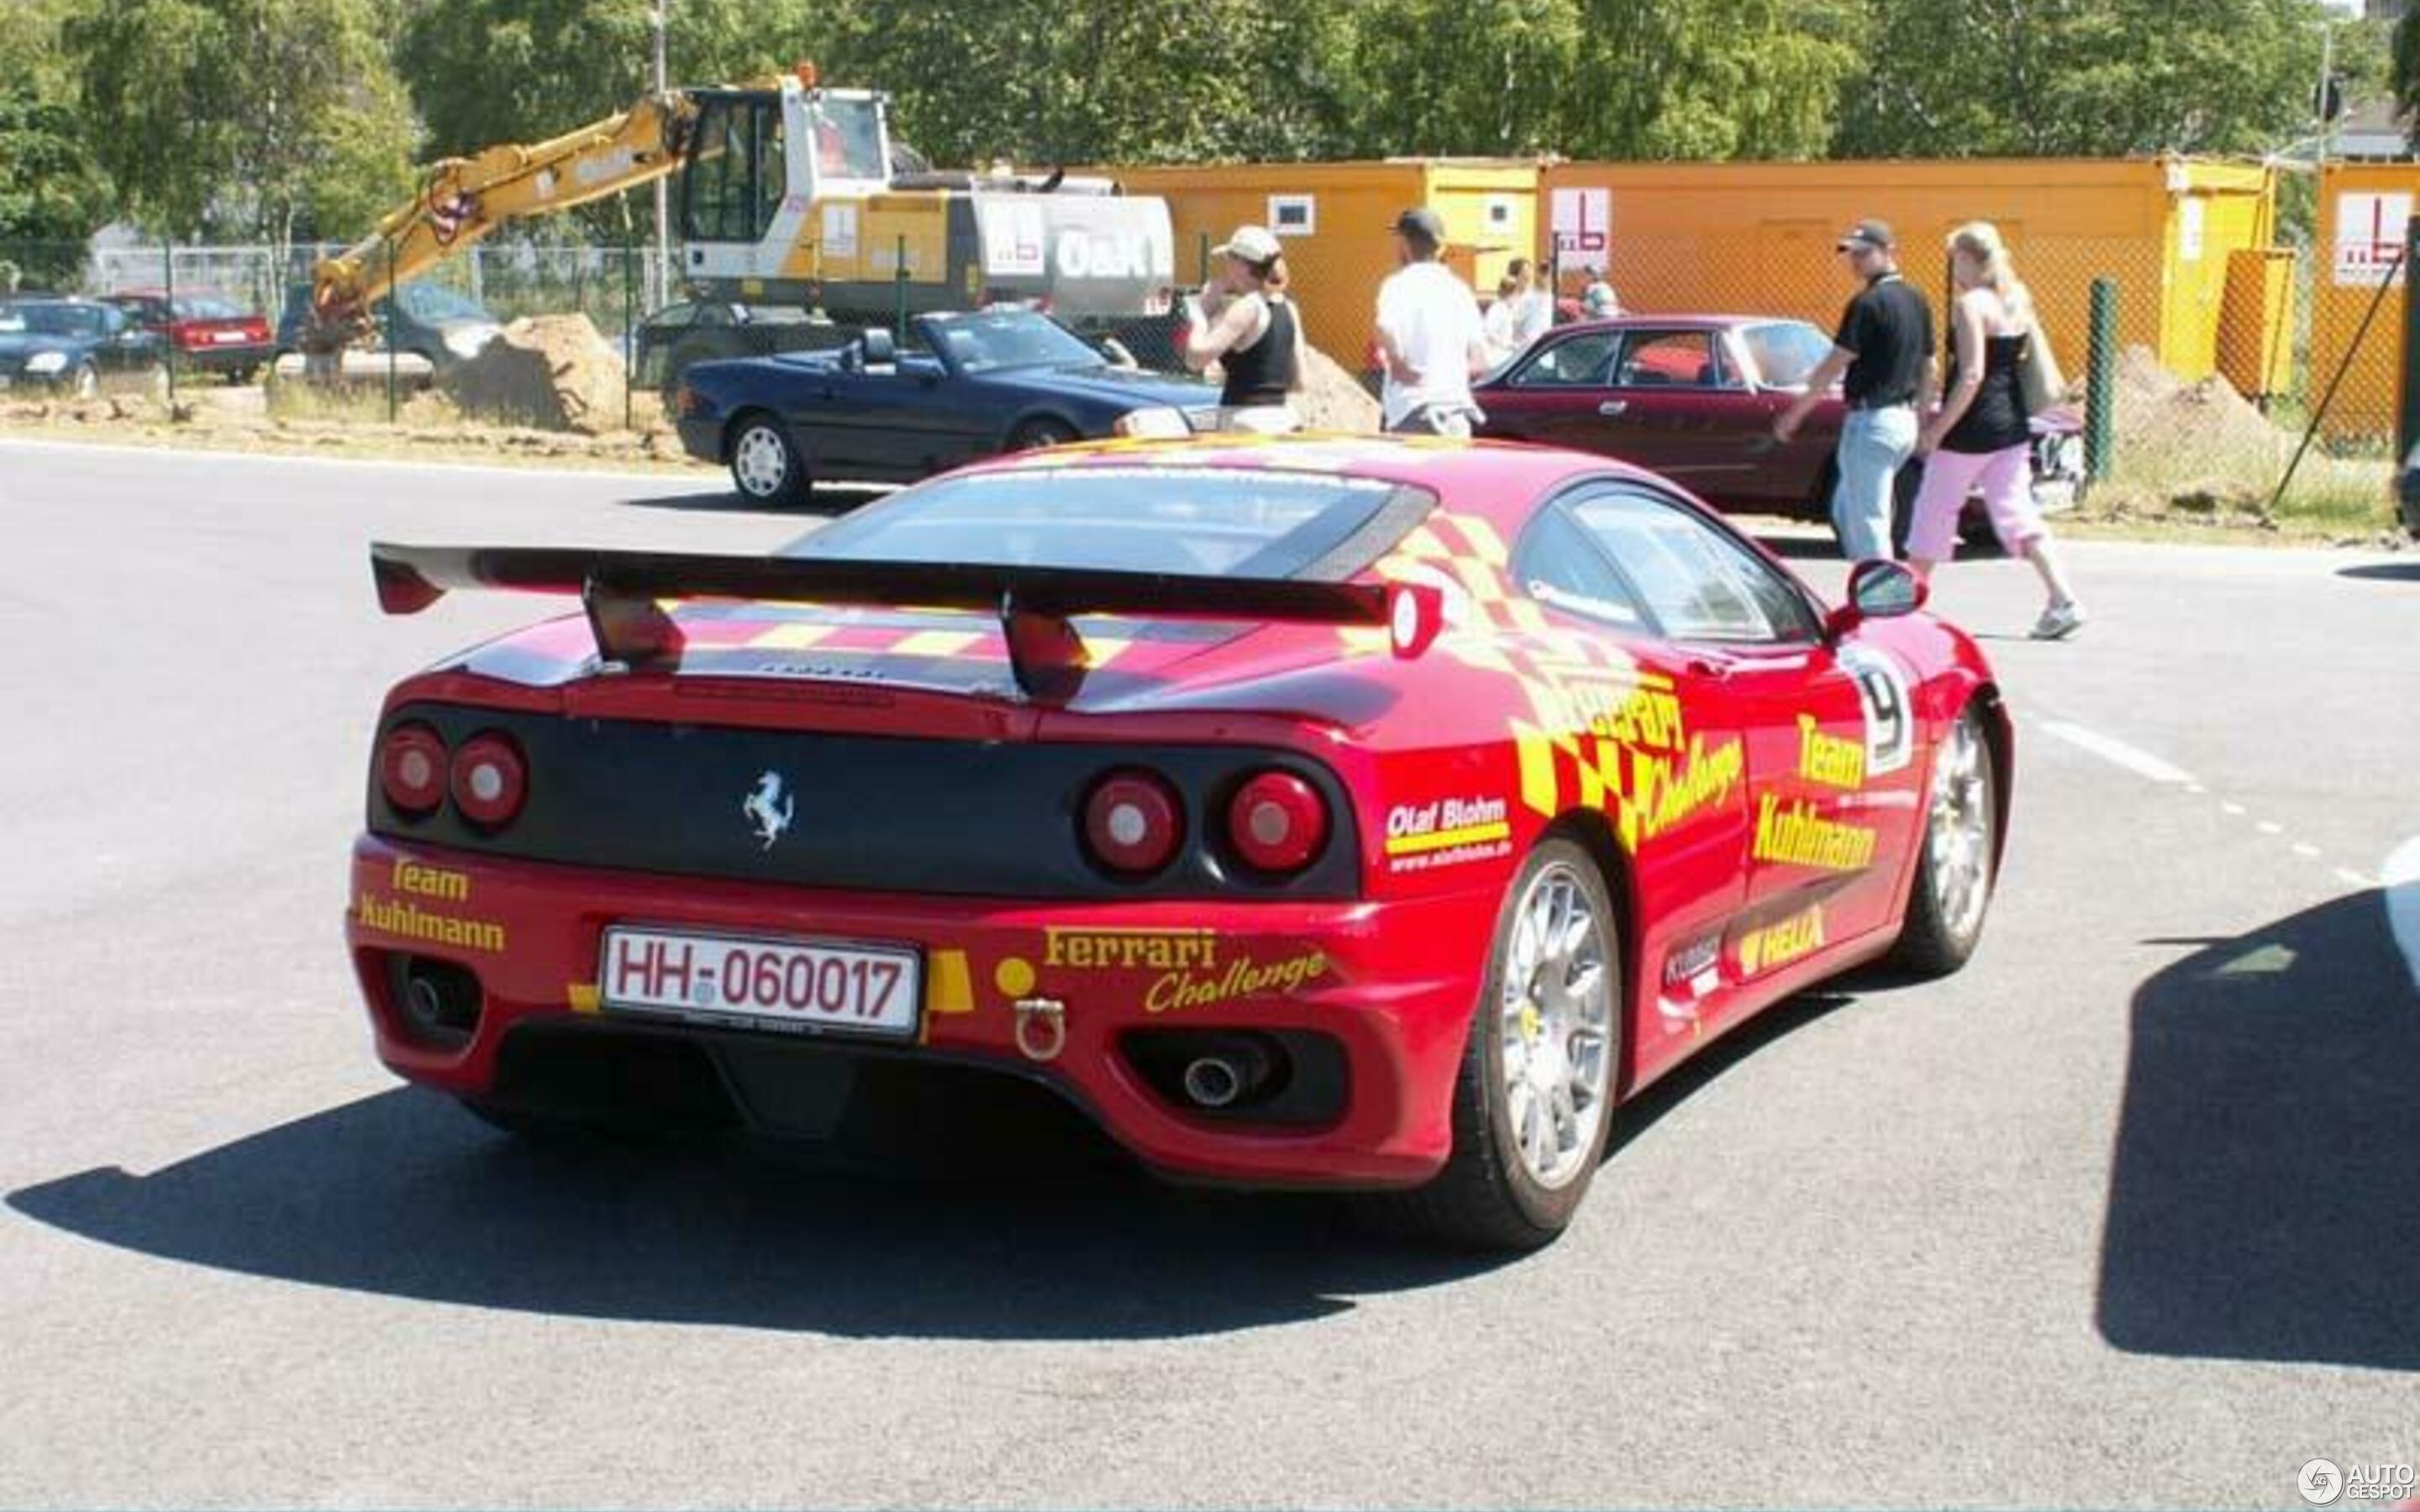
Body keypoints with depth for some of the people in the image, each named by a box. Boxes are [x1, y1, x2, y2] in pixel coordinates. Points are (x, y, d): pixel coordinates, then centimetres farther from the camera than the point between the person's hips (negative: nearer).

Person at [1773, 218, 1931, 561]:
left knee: (1867, 520, -2)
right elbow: (1928, 367, 16)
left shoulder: (1868, 304, -15)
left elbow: (1833, 366, -15)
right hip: (1905, 422, 9)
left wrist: (1795, 412, -7)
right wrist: (1924, 423, 23)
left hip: (1872, 421, -9)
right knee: (1845, 510, 19)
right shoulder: (1916, 302, 11)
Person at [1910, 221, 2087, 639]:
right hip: (2012, 426, 7)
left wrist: (1937, 429, -16)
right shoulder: (2018, 300, 9)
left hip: (1971, 429, -7)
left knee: (1934, 512, 7)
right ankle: (2063, 601, -3)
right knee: (2016, 512, 8)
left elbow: (1971, 376, -20)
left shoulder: (1970, 305, -14)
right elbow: (2024, 362, 15)